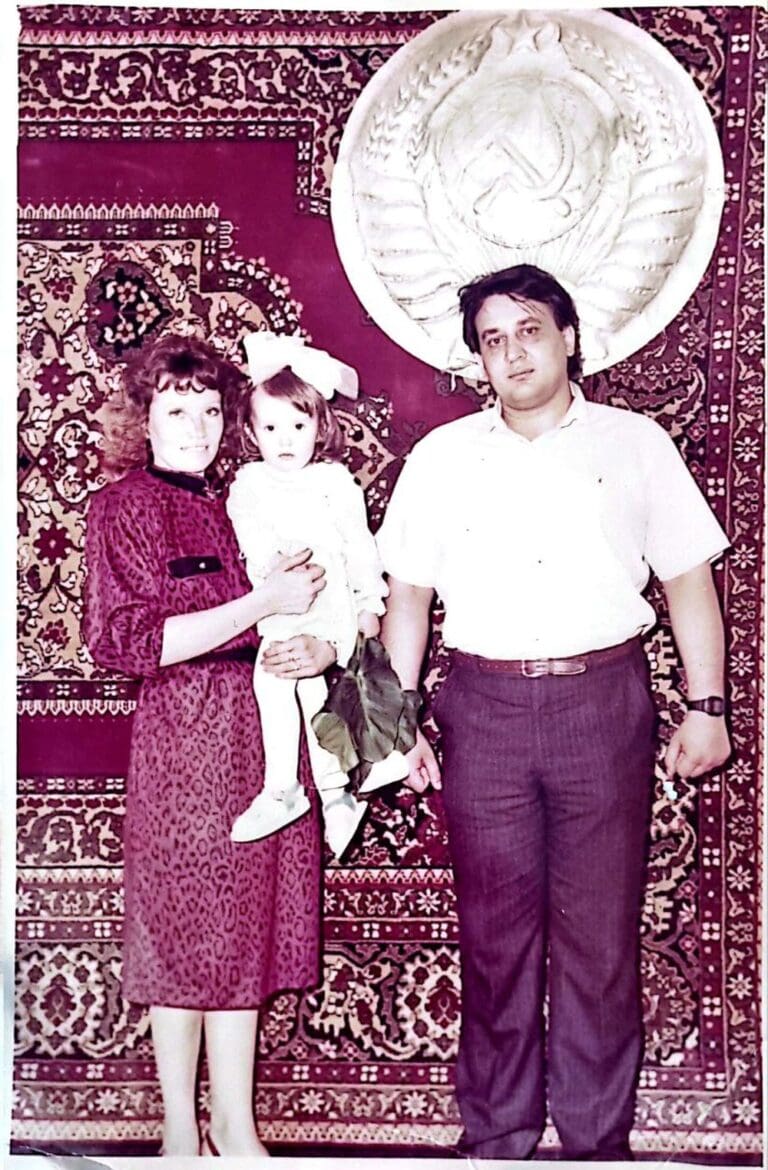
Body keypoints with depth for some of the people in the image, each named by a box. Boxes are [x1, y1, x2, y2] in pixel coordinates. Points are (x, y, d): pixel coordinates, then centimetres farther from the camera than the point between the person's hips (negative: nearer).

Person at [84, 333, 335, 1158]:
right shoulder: (125, 503, -5)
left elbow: (309, 601, 19)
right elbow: (121, 639, -16)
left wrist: (320, 647, -6)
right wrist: (262, 605, -18)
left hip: (265, 732, 6)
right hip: (186, 733, -6)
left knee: (245, 927, 12)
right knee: (184, 928, 5)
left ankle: (235, 1128, 27)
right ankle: (182, 1134, 22)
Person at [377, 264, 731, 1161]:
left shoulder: (636, 444, 8)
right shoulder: (441, 456, 10)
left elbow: (688, 578, 8)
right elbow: (408, 592, 10)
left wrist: (705, 707, 2)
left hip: (603, 701, 0)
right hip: (483, 707, 1)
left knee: (601, 931, 5)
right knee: (495, 929, 8)